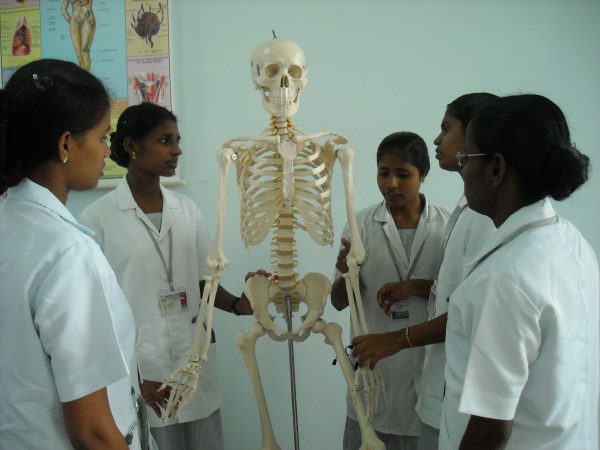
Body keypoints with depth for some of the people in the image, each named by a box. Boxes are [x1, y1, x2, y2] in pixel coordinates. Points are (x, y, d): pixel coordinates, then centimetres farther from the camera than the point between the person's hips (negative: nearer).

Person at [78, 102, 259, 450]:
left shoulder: (187, 210, 3)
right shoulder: (98, 218, -9)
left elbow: (204, 282, 8)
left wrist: (238, 304, -11)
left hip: (195, 367, 4)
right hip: (140, 370, -4)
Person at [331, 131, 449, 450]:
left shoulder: (446, 226, -4)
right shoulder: (361, 224, -3)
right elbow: (339, 302, -1)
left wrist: (419, 287, -17)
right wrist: (347, 273, -21)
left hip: (428, 362, 0)